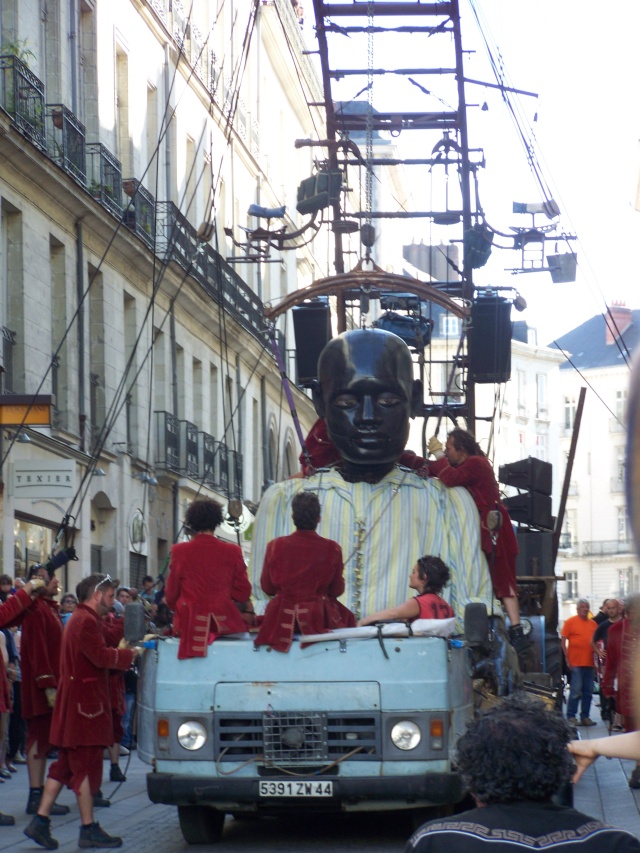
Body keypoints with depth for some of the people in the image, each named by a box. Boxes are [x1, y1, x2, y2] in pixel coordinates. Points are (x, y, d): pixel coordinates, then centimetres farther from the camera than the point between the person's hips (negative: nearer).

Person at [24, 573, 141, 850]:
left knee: (65, 764, 12)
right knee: (87, 767, -4)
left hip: (75, 703, 11)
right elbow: (101, 656, -24)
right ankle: (89, 830, 0)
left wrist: (120, 654, 4)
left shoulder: (79, 619, 19)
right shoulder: (87, 621, -15)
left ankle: (40, 821, 10)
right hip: (85, 703, -10)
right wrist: (129, 654, -12)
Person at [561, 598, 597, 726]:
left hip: (590, 663, 5)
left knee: (588, 691, 8)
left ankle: (585, 716, 15)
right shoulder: (570, 622, -2)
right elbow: (563, 640, -4)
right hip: (576, 663, -5)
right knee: (576, 690, -6)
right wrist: (567, 658, -10)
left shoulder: (593, 623, 12)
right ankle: (571, 717, 1)